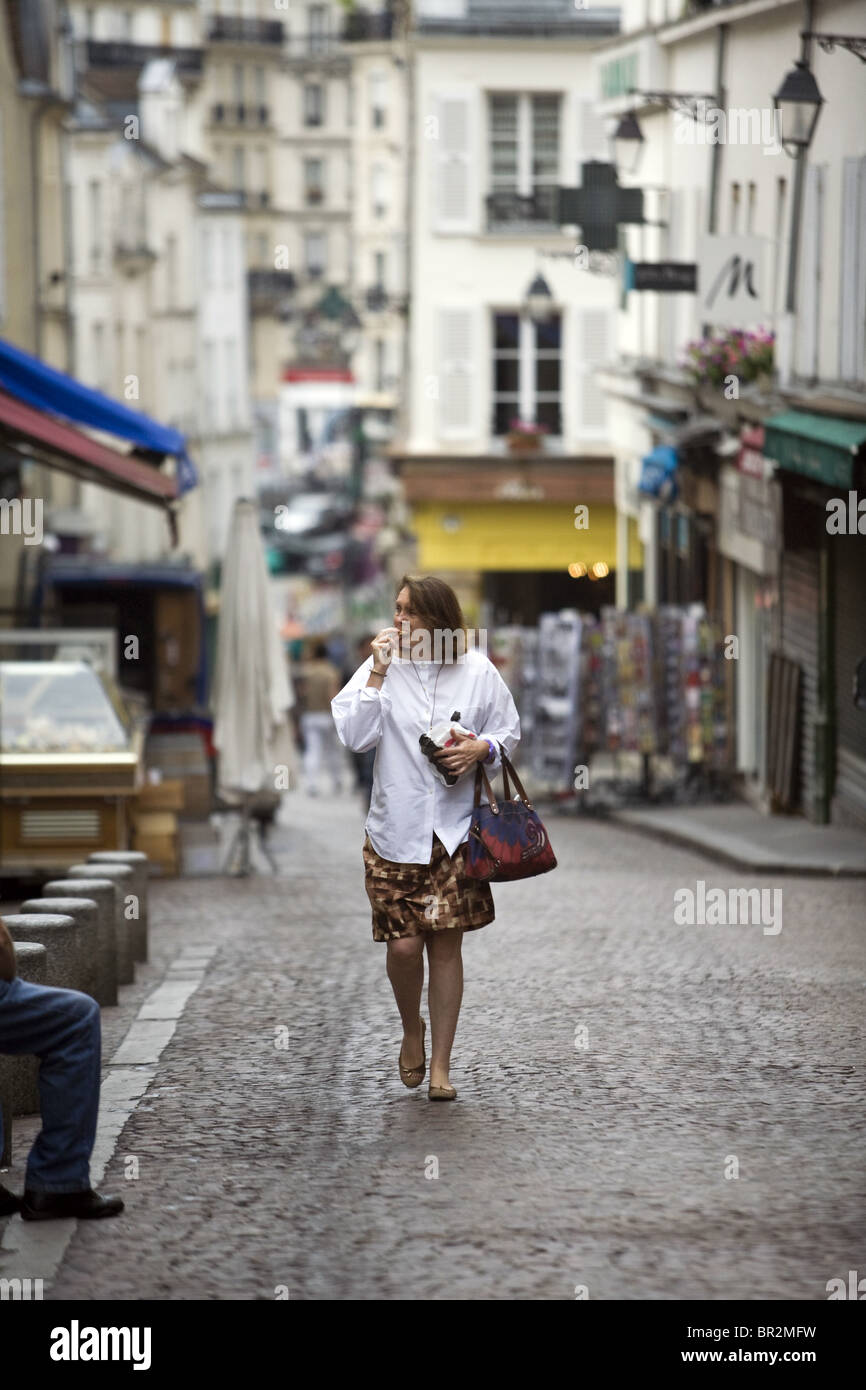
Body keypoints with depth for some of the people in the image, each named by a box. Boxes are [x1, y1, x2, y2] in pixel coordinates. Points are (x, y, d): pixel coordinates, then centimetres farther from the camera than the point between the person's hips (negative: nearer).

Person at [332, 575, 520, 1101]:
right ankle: (412, 1030, 24)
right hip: (396, 831, 0)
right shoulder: (382, 667, 0)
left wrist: (482, 749, -9)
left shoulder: (478, 672, 2)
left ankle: (441, 1065, 11)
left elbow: (509, 732, 11)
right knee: (404, 944, -7)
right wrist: (378, 672, -12)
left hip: (456, 830, 0)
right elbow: (354, 736, -9)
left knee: (446, 944, 1)